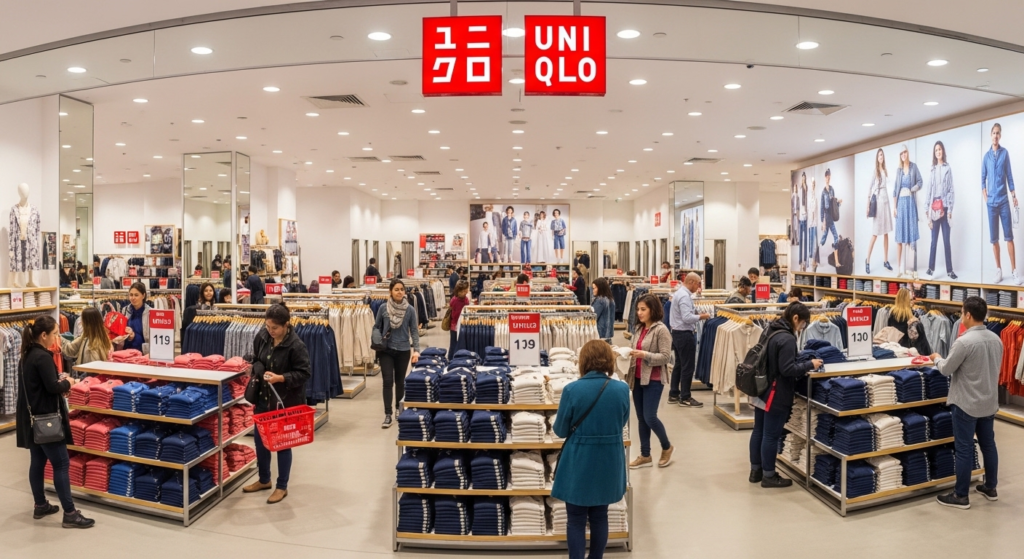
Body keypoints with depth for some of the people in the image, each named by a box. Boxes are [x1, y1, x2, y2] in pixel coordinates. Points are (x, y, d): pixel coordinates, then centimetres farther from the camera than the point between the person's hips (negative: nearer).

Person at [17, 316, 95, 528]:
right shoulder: (43, 357, -20)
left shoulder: (28, 354, 10)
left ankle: (40, 506, 28)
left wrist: (59, 380, 4)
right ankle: (70, 513, -4)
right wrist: (67, 383, -4)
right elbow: (52, 387, -22)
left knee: (38, 461, 17)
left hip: (32, 417, 10)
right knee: (61, 464, -6)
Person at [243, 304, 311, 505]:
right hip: (264, 397, 6)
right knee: (259, 439, 16)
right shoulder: (262, 336, -5)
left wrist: (281, 378, -29)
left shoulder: (296, 345, -22)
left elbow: (305, 373, -18)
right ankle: (264, 480, 36)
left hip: (286, 401, -6)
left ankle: (282, 487, 22)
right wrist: (260, 371, -11)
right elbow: (255, 359, 10)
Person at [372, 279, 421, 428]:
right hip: (386, 350, -1)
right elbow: (376, 327, 7)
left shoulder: (410, 310, -4)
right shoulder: (383, 308, -3)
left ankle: (399, 406, 37)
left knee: (400, 381, 14)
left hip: (403, 350, 1)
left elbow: (414, 331, -2)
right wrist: (377, 340, -11)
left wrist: (416, 349, -10)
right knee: (388, 381, -6)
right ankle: (388, 415, -2)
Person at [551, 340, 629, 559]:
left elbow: (561, 430, -5)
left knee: (576, 520, 10)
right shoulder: (622, 389, -8)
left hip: (578, 463, -3)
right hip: (608, 462, 3)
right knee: (600, 517, 18)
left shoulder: (572, 390, -16)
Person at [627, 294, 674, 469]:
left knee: (650, 417, -6)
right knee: (641, 418, 10)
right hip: (638, 378, 7)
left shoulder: (661, 329, -12)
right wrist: (629, 354, 0)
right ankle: (645, 456, 20)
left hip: (653, 380, -7)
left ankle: (667, 447, 20)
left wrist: (645, 355, -25)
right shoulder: (640, 329, 11)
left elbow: (666, 357, -16)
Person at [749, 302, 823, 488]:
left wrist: (802, 365, 13)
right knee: (771, 436, 2)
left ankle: (756, 470, 27)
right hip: (776, 395, -9)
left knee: (758, 431, 16)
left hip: (761, 391, 9)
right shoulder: (787, 339, -22)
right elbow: (787, 369, -23)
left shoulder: (770, 330, 7)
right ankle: (768, 476, 13)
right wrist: (809, 365, -12)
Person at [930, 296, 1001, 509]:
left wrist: (937, 358, 7)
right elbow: (991, 367, 15)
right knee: (988, 444, 19)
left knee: (964, 449, 1)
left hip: (967, 404, -7)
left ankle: (961, 496, 9)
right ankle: (990, 488, 32)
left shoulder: (964, 342, -23)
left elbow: (946, 370, -13)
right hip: (989, 402, 8)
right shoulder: (996, 339, 2)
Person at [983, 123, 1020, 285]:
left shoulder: (1005, 153, 2)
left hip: (1004, 200, -1)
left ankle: (1014, 271, -2)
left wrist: (1014, 196, 0)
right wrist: (985, 197, 2)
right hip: (991, 202, 2)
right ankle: (999, 269, 11)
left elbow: (1009, 176, 4)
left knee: (1009, 236, -3)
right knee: (994, 238, 3)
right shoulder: (986, 156, 6)